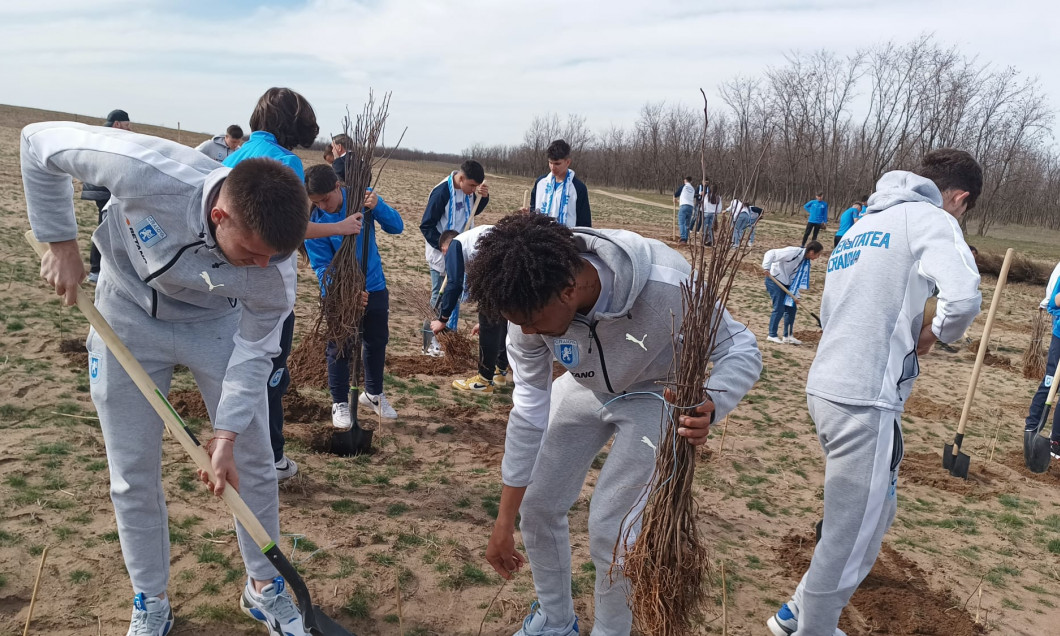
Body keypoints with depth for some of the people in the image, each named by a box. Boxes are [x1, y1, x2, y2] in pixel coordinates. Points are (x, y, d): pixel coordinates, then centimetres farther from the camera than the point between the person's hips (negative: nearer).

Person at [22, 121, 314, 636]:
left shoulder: (274, 263, -31)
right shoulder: (147, 172, -38)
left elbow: (255, 349, -17)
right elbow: (40, 141, -19)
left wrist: (227, 434, -20)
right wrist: (59, 242, -16)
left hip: (216, 322, 1)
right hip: (130, 316, 0)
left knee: (253, 462, 3)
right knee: (133, 475, 4)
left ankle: (264, 588, 26)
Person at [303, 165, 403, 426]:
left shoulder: (362, 197, -12)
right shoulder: (313, 220, -18)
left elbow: (397, 227, -15)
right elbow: (322, 266, -19)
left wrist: (378, 205, -34)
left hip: (374, 286, 3)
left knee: (377, 341, 15)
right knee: (340, 348, 4)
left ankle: (374, 393, 36)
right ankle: (340, 403, 23)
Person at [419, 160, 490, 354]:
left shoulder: (467, 190, -3)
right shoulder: (441, 193, -22)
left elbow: (474, 211, 14)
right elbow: (426, 226, -19)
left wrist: (483, 197, -6)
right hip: (442, 256, -7)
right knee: (440, 297, -1)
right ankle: (430, 343, 10)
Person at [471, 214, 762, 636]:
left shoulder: (666, 285, -41)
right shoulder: (530, 303, -27)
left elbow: (741, 351, -24)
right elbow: (530, 410, -16)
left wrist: (708, 407, -48)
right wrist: (504, 521, -11)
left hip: (657, 395, -3)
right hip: (584, 389, 4)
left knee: (609, 529, -9)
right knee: (536, 506, 5)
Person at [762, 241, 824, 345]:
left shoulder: (806, 261, 3)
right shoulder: (794, 252, -23)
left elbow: (797, 278, 7)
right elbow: (771, 253, -26)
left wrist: (795, 295, 1)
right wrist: (766, 267, -37)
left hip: (786, 283, 9)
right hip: (774, 279, -9)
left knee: (792, 308, 8)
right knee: (779, 309, -10)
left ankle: (788, 336, 17)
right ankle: (772, 335, 2)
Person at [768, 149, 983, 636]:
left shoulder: (861, 226, 21)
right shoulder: (931, 218, -4)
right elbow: (963, 298, -22)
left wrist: (908, 330, 16)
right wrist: (938, 332, -2)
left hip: (825, 389, 9)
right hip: (865, 401, -9)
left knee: (875, 511, 23)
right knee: (851, 538, 4)